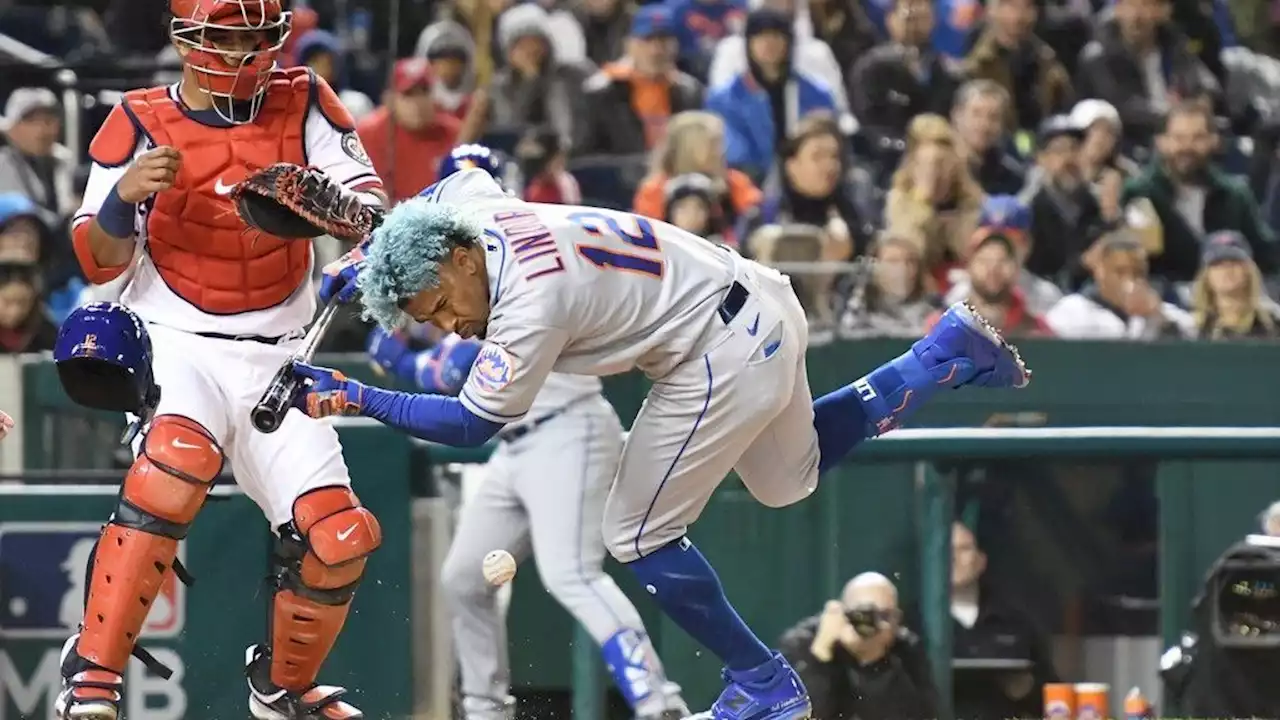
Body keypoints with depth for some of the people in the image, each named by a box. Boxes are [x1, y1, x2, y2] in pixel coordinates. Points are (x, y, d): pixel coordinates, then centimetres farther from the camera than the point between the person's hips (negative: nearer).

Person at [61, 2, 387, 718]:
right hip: (178, 344, -4)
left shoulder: (305, 103, 5)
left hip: (276, 358, 4)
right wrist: (123, 195, -23)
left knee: (338, 538, -5)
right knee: (175, 467, -34)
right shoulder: (141, 122, -1)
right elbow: (101, 262, -2)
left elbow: (373, 206, -1)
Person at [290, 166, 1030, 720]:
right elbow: (463, 173, 22)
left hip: (725, 357, -10)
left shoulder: (527, 306, -27)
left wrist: (357, 397, -21)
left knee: (639, 536, -3)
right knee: (792, 477, 29)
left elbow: (473, 425, -20)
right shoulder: (476, 207, -3)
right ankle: (949, 352, 30)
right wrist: (372, 252, 16)